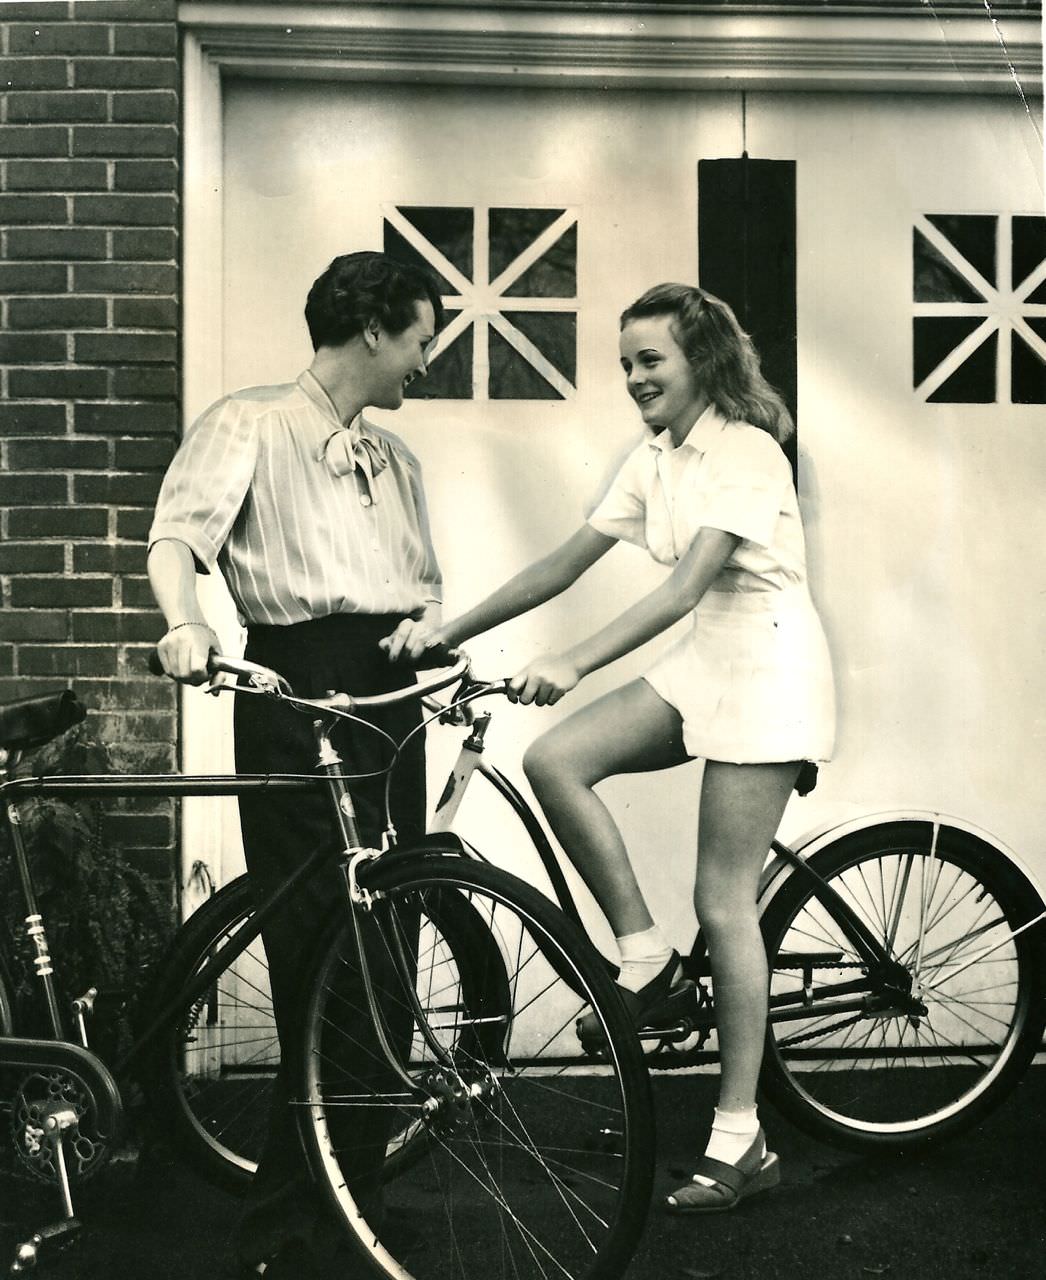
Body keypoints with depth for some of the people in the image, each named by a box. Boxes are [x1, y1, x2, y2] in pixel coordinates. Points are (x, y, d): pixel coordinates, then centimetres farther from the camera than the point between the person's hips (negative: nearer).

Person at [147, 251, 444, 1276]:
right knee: (317, 936, -8)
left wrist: (425, 632, 1)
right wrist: (184, 625, -30)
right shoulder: (250, 425, 3)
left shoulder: (395, 458, 24)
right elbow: (177, 532, -11)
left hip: (388, 691, 7)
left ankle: (357, 1169, 23)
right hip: (296, 692, -7)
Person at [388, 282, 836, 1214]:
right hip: (701, 664, 8)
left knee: (723, 902, -6)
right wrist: (449, 632, -1)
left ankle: (741, 1138, 6)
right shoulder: (654, 461, 9)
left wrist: (573, 665, -37)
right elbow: (565, 565, 7)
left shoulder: (746, 452, -15)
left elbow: (686, 586, -27)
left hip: (769, 667, -7)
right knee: (554, 761, -14)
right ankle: (646, 957, 1)